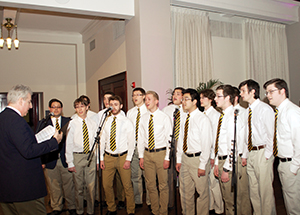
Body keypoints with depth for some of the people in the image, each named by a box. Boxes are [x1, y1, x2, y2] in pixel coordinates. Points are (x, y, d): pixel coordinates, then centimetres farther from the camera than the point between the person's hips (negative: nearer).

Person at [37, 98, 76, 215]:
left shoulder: (68, 122, 5)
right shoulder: (42, 123, 5)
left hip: (66, 159, 0)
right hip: (50, 160, 1)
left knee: (69, 185, 7)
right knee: (54, 187, 11)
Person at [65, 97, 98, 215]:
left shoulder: (92, 124, 5)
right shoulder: (72, 124, -3)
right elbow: (68, 144, -3)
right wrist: (70, 163, -6)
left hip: (90, 156, 2)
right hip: (77, 156, -2)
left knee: (91, 186, 7)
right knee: (78, 186, 9)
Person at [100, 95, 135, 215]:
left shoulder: (126, 122, -3)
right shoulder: (106, 121, 6)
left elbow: (131, 142, -3)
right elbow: (103, 140, 9)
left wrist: (128, 159, -9)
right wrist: (101, 158, 5)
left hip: (123, 157, -3)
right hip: (108, 157, 3)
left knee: (127, 186, 3)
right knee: (107, 185, 9)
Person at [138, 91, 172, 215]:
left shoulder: (164, 117, -6)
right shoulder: (143, 118, 6)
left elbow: (169, 139, -6)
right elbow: (141, 138, 9)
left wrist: (167, 158, -11)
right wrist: (141, 156, 5)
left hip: (160, 153, -4)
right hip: (147, 153, 4)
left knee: (163, 185, 6)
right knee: (150, 185, 12)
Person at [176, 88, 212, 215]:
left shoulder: (203, 119, -12)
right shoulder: (184, 119, 8)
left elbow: (206, 144, -14)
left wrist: (202, 165, -16)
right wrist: (179, 160, 9)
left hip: (198, 158, -6)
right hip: (185, 158, 7)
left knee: (202, 192, 7)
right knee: (185, 191, 16)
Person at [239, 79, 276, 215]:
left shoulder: (265, 109, -10)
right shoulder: (247, 111, 10)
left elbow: (271, 135, -11)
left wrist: (267, 155, -12)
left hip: (262, 153, -7)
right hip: (250, 153, 7)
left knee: (265, 189, 1)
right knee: (253, 189, 15)